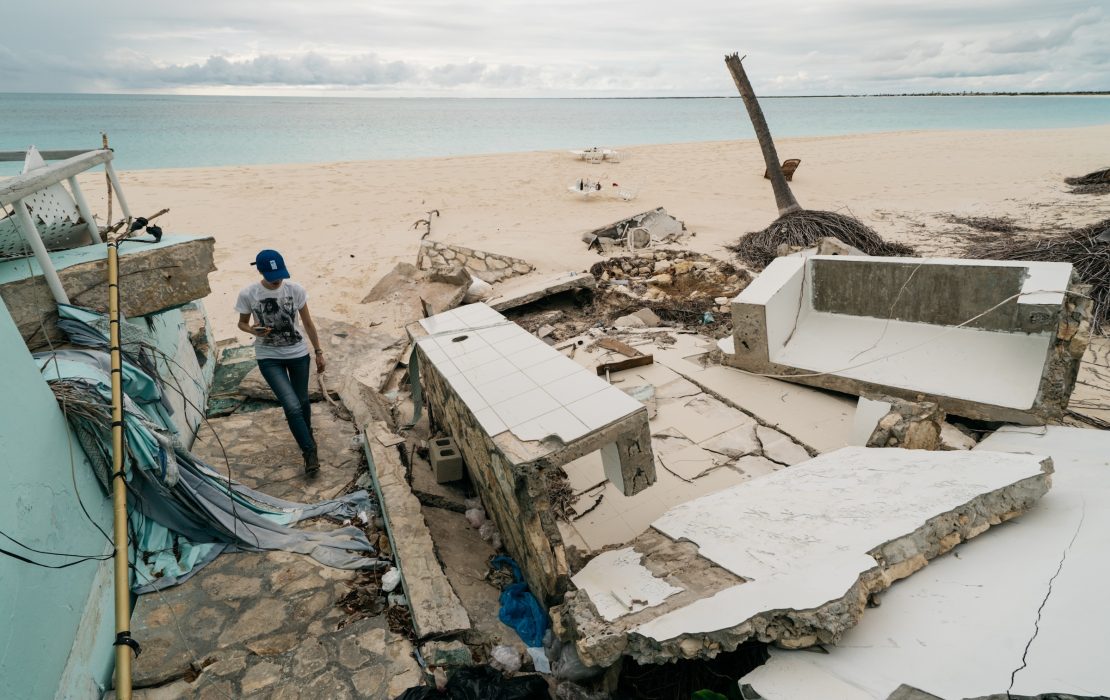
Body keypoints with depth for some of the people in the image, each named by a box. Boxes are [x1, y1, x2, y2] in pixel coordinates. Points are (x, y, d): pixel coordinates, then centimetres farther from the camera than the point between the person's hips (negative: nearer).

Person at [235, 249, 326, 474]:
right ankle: (310, 451, 2)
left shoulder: (295, 289, -10)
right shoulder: (248, 294, -13)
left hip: (298, 353, 2)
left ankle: (307, 438, 45)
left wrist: (319, 352, 3)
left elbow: (308, 323, 0)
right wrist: (252, 330, -21)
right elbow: (242, 323, 3)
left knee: (302, 401, 17)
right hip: (269, 357, -2)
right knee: (292, 406, -13)